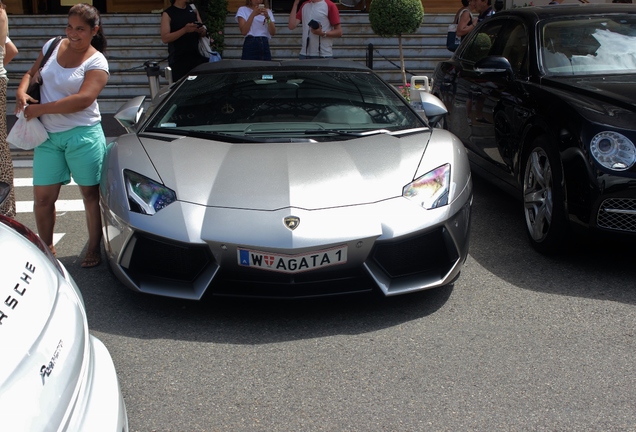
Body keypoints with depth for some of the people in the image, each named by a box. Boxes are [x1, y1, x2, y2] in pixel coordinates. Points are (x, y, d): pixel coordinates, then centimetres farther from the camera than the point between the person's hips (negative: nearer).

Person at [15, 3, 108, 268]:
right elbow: (32, 72, 19)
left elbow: (83, 99, -20)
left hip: (83, 135, -5)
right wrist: (21, 91, -4)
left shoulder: (96, 62, -8)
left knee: (91, 195, 6)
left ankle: (94, 249, 20)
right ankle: (46, 249, 24)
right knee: (42, 198, 6)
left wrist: (39, 109, -18)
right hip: (48, 136, 5)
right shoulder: (53, 46, 8)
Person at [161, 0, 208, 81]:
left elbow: (203, 33, 16)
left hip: (197, 56, 4)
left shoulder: (193, 8, 12)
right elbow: (165, 38, -12)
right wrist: (185, 30, -23)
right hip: (178, 60, -4)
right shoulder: (168, 14, -2)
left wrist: (202, 31, -9)